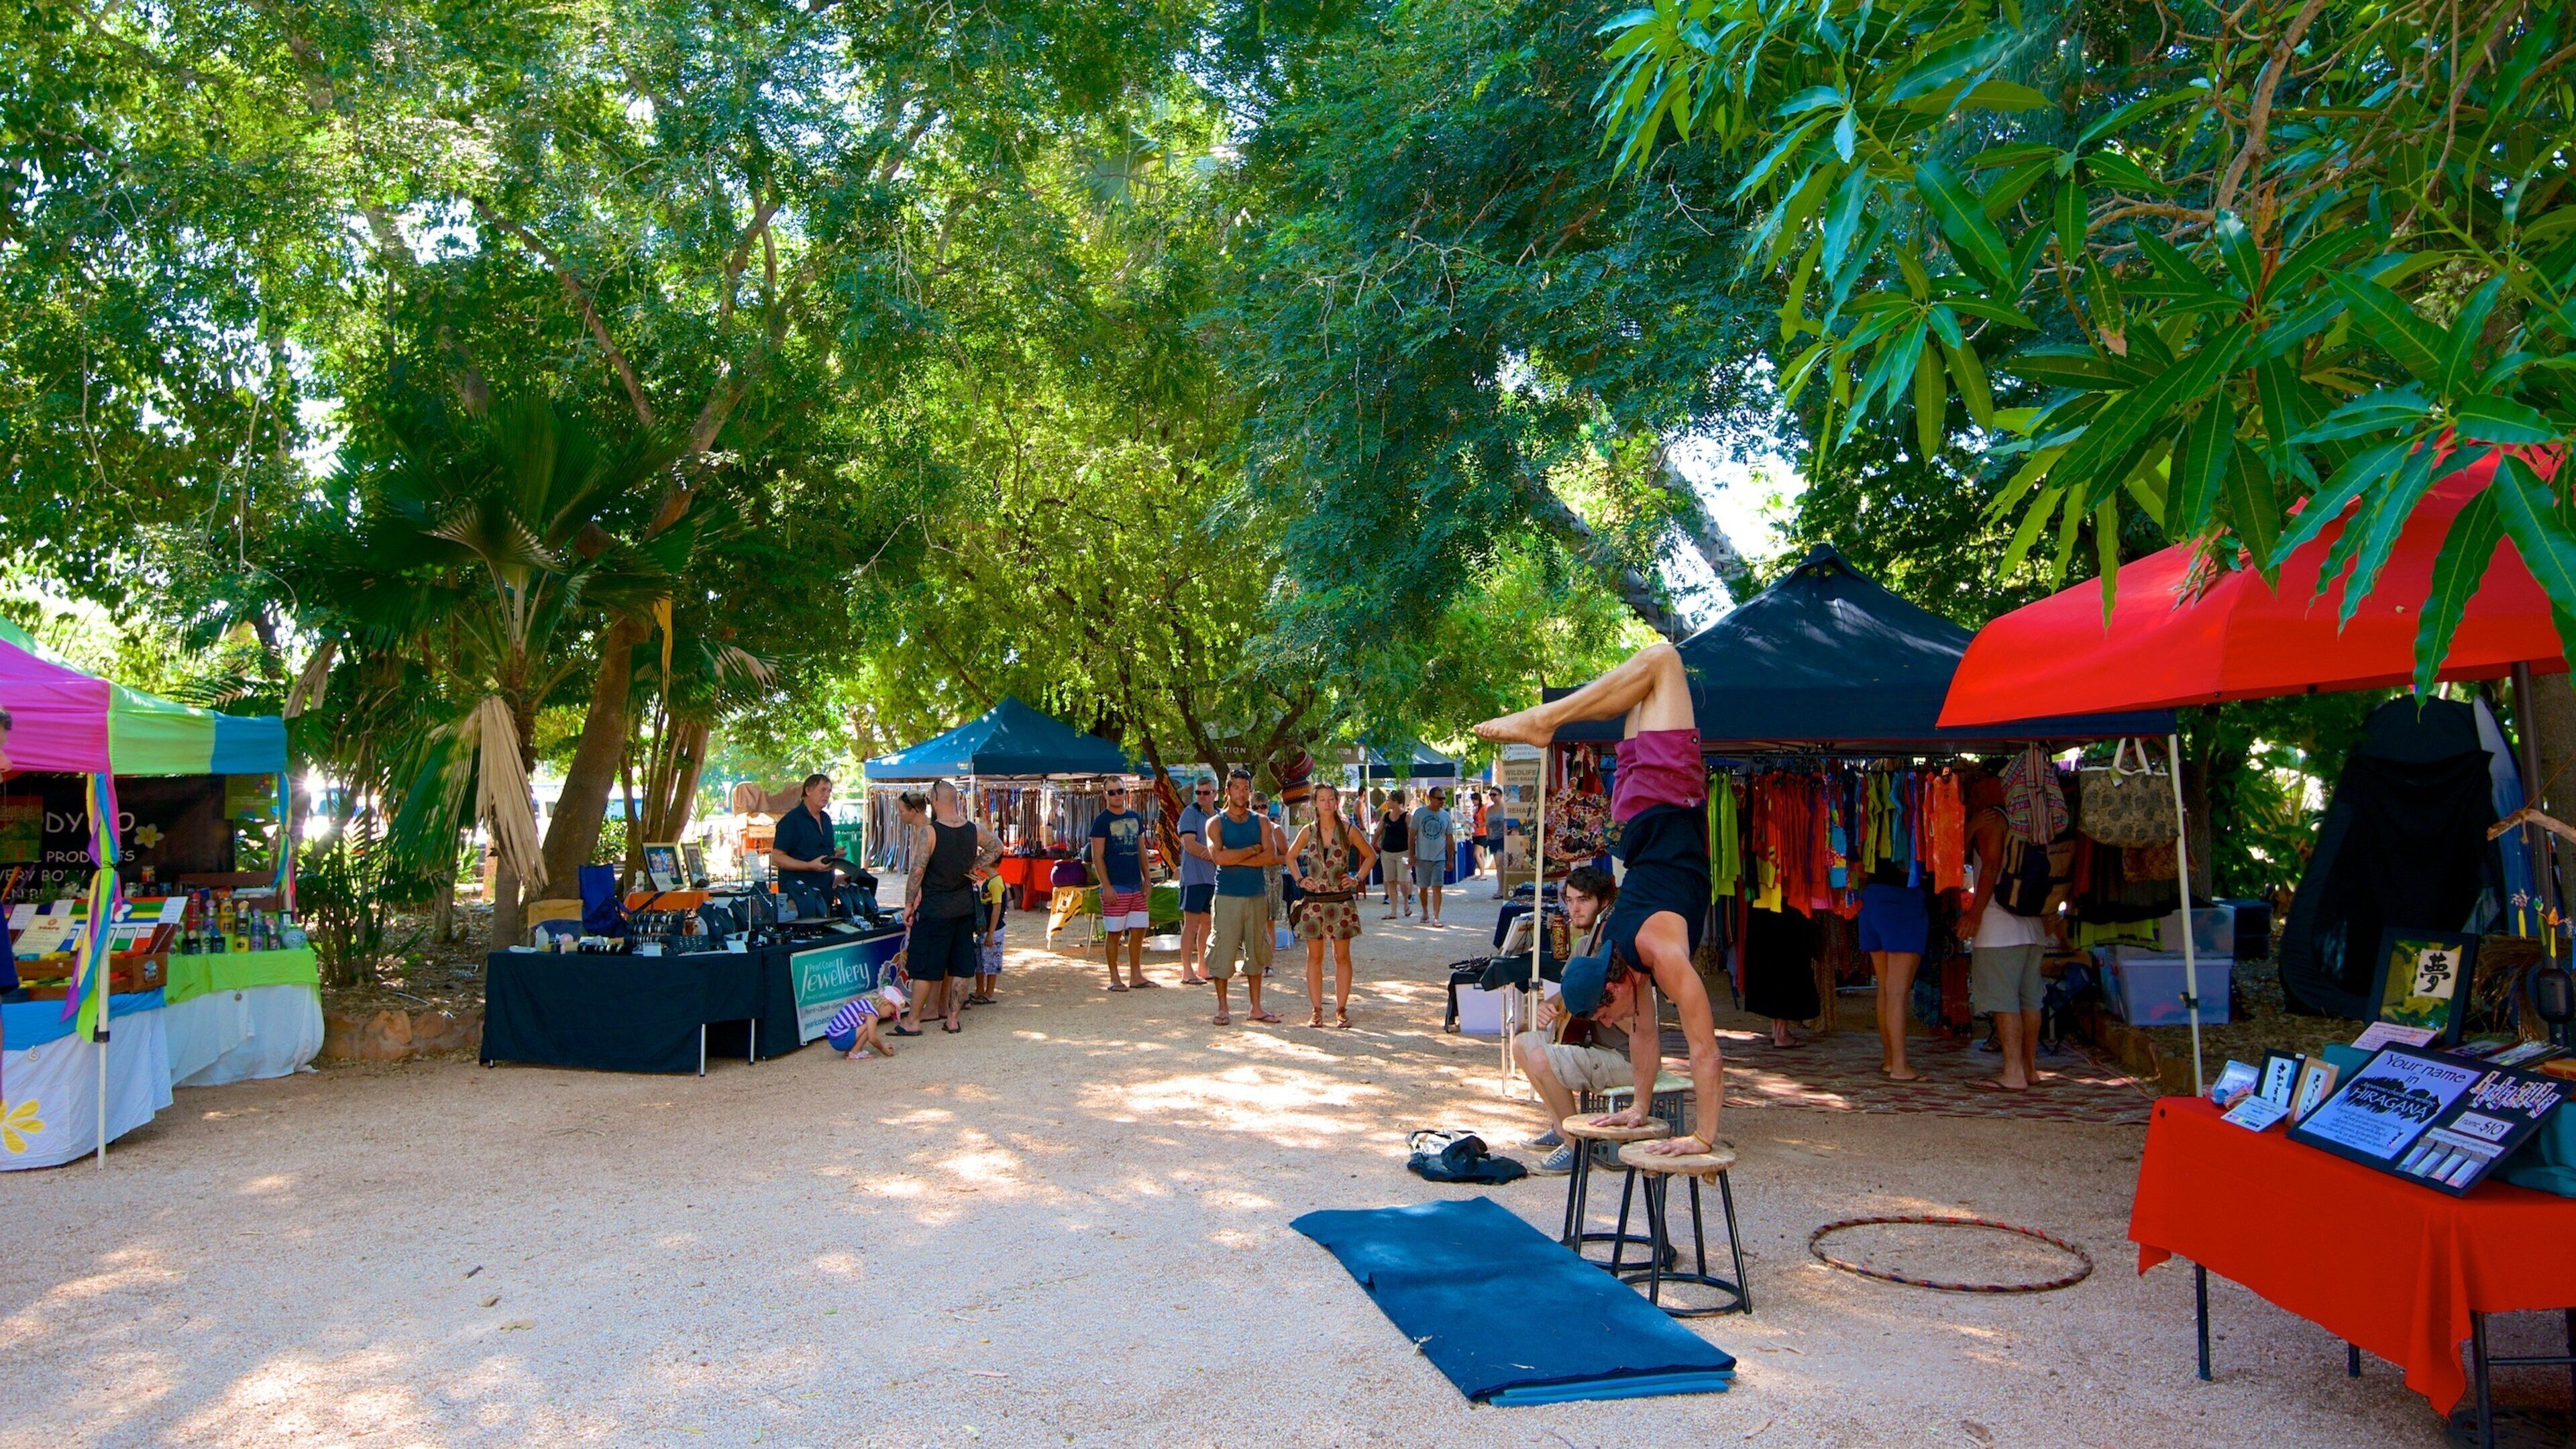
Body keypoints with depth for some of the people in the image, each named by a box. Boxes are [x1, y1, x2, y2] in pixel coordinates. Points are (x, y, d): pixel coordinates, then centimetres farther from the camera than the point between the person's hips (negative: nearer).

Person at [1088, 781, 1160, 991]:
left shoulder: (1135, 818, 13)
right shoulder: (1102, 821, -5)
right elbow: (1097, 857, -9)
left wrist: (1147, 880, 11)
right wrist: (1106, 886, -15)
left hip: (1136, 887, 6)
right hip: (1115, 887, -6)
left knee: (1139, 931, 8)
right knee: (1114, 933, 0)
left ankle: (1137, 975, 19)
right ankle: (1114, 979, 9)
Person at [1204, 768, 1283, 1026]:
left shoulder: (1261, 822, 9)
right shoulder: (1216, 823, 1)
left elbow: (1271, 856, -6)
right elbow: (1218, 856, -16)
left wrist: (1235, 859, -12)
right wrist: (1254, 850, -10)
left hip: (1257, 895, 3)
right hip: (1227, 896, -3)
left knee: (1256, 951, 8)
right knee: (1223, 951, -3)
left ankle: (1256, 1008, 16)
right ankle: (1222, 1009, 8)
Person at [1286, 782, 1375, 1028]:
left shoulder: (1348, 830, 0)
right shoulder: (1308, 832, 3)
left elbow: (1370, 855, 11)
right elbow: (1290, 856, 19)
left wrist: (1357, 879, 1)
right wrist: (1299, 879, 5)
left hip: (1341, 901, -1)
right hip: (1314, 902, 1)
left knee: (1342, 957, 3)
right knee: (1314, 957, 4)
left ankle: (1341, 1010, 11)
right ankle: (1317, 1010, 10)